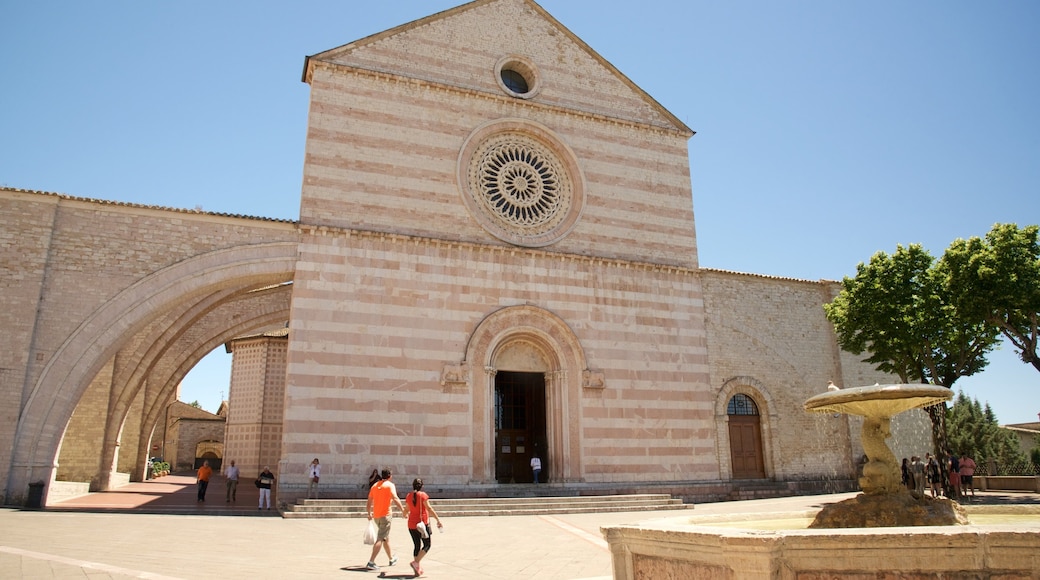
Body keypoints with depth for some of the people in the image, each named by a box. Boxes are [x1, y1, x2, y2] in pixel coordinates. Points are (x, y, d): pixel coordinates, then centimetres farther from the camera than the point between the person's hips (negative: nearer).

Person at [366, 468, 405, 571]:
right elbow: (395, 499, -20)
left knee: (386, 537, 20)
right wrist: (403, 510, -23)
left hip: (376, 516, 7)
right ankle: (371, 562, -13)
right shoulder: (390, 485, -6)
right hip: (385, 515, -7)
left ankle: (392, 559, 34)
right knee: (380, 539, -6)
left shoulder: (375, 485, 12)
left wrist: (369, 513, 27)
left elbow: (369, 502, 15)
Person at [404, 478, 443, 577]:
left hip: (411, 525, 6)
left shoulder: (409, 495, 6)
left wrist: (405, 515, 43)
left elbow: (406, 509, 19)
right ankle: (416, 562, -11)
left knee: (417, 546, 13)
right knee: (427, 544, 5)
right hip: (423, 523, -6)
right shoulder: (423, 495, -10)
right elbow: (429, 508, -16)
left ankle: (418, 569, 12)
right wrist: (438, 520, -15)